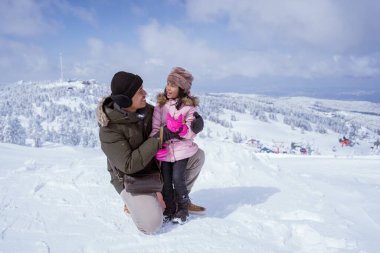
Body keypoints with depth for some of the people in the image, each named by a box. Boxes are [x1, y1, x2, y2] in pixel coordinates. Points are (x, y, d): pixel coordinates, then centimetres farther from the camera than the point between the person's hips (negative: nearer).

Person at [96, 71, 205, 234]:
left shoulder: (145, 110, -10)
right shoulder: (109, 128, -29)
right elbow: (128, 165, -32)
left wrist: (196, 118, -17)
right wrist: (158, 139, -34)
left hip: (156, 168, 7)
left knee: (198, 155, -1)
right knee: (151, 225, -27)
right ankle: (136, 202, 7)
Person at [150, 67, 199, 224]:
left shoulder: (189, 107, -4)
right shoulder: (161, 105, 4)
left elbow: (192, 133, -9)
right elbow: (154, 127, 0)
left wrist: (180, 129, -29)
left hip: (182, 148, -3)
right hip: (165, 150, 3)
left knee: (177, 178, -9)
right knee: (165, 180, 4)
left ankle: (183, 209, 16)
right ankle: (169, 209, 25)